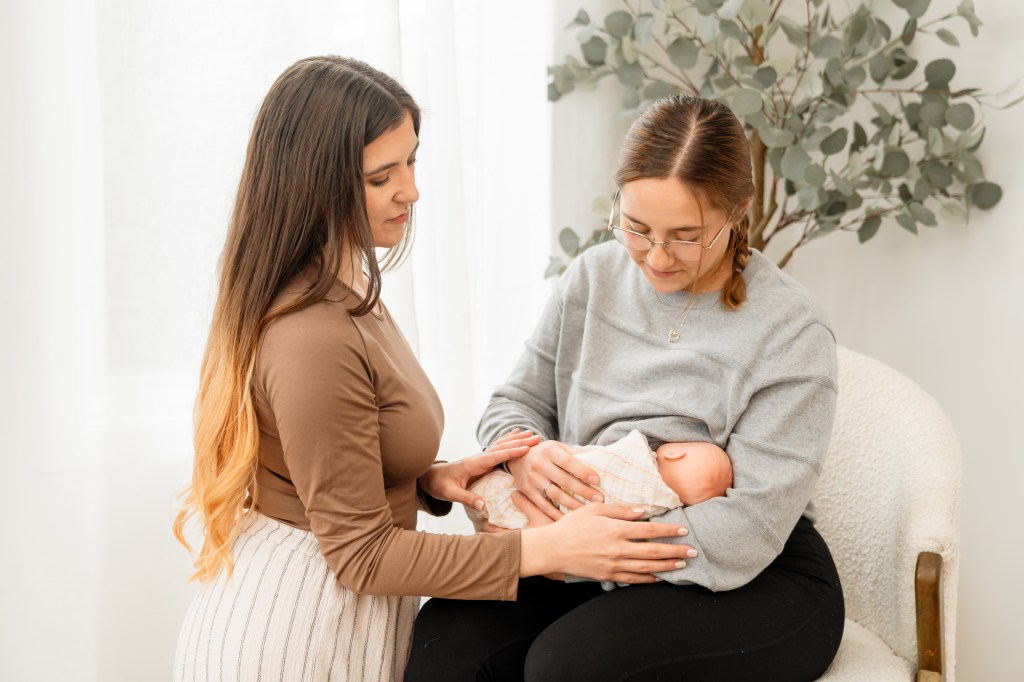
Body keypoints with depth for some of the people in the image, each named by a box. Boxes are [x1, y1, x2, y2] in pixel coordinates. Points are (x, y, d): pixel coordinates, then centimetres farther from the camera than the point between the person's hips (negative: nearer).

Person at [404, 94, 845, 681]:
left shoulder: (791, 331, -16)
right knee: (445, 635, -22)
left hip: (758, 583, -4)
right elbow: (516, 402, 10)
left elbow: (743, 535, -21)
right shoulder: (595, 277, 1)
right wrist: (524, 452, -16)